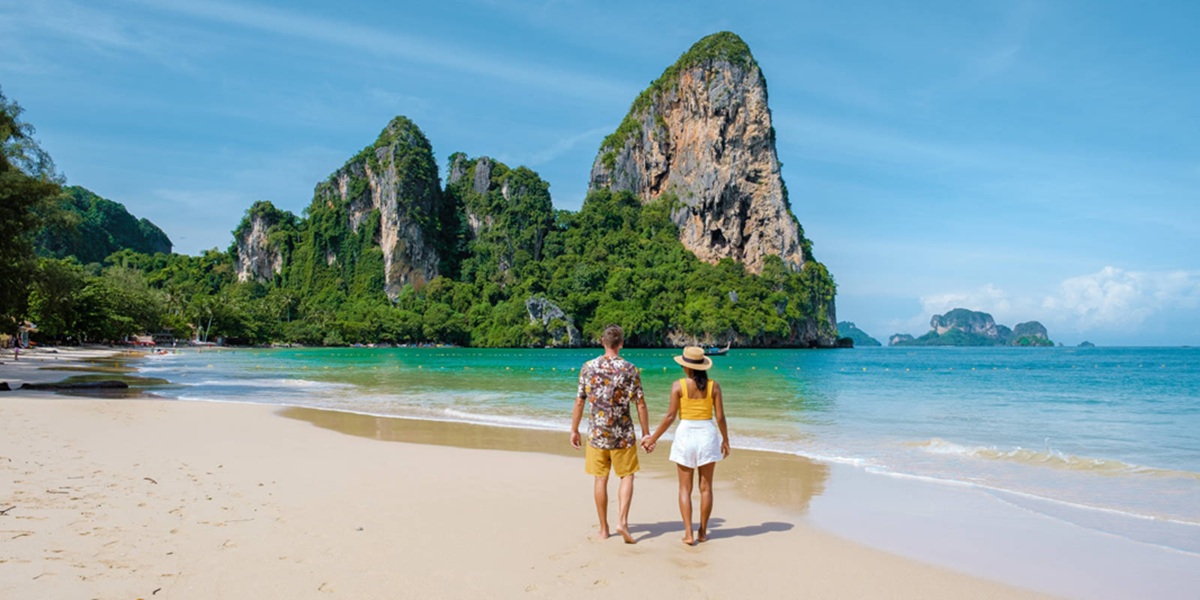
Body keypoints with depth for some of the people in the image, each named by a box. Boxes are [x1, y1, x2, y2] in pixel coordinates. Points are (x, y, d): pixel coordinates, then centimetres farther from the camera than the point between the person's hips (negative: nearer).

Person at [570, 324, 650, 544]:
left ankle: (604, 528, 17)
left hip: (597, 432, 2)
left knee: (600, 479, 9)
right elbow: (640, 404, -6)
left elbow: (579, 402, 0)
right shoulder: (630, 369, -8)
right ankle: (622, 521, -3)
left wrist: (574, 430, 10)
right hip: (622, 433, -1)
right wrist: (646, 432, 3)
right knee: (627, 476, 12)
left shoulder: (588, 367, -3)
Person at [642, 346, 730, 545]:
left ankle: (688, 534, 1)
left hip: (685, 435, -2)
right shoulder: (713, 386, -2)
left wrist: (653, 438, 0)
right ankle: (703, 532, 18)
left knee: (685, 488, 6)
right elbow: (720, 417, -2)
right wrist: (725, 440, 13)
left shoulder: (678, 385, -8)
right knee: (705, 487, 12)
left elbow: (670, 416, -9)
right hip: (707, 434, 2)